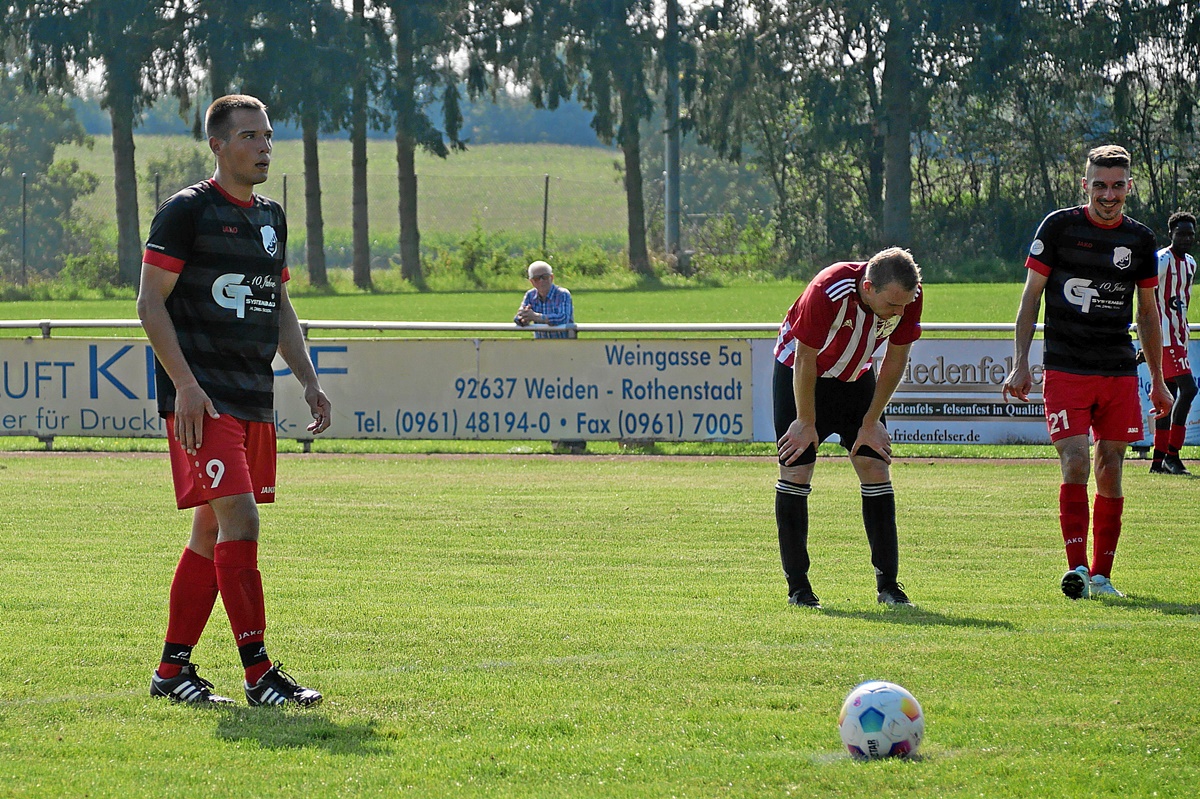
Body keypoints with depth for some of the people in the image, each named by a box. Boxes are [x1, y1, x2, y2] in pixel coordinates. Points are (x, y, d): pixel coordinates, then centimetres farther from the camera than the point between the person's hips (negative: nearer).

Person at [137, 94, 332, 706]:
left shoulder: (270, 217, 17)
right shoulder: (187, 211, -7)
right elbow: (150, 301, -9)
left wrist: (308, 380, 14)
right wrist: (185, 386, -18)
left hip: (254, 399, 8)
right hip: (202, 398, -8)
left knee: (214, 530, 9)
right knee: (239, 519, -15)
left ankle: (172, 669, 16)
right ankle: (258, 672, -15)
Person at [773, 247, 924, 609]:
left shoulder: (909, 297, -23)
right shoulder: (828, 293, -36)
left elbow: (895, 359, -8)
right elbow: (805, 360, -23)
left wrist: (870, 422, -4)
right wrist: (806, 423, -14)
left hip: (856, 378, 4)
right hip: (799, 374, -4)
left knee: (875, 468, -5)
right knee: (795, 472, -8)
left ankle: (888, 584, -1)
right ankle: (798, 586, 0)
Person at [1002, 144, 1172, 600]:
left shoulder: (1140, 240, 9)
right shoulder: (1059, 227, -1)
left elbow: (1148, 313, 19)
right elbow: (1030, 296, 2)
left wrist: (1157, 381, 18)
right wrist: (1020, 364, -5)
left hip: (1119, 372, 3)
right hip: (1064, 370, -3)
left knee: (1110, 470, 2)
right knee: (1075, 464, -15)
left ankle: (1101, 575, 8)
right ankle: (1076, 565, -15)